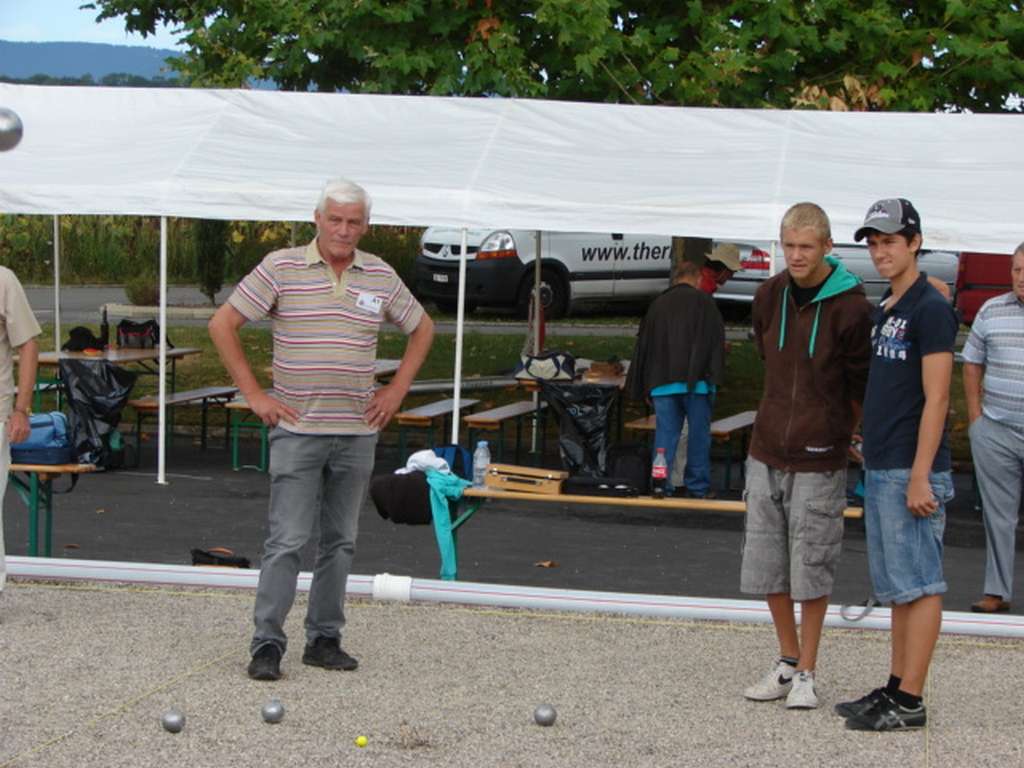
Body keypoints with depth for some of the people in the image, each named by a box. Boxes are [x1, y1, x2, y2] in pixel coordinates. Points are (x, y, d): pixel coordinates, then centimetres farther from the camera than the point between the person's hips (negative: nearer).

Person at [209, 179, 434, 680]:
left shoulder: (380, 276, 7)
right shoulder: (281, 268, -4)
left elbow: (422, 328, 22)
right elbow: (222, 325, -2)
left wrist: (397, 389, 11)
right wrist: (254, 395, -5)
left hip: (358, 432, 4)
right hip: (297, 429, -4)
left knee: (340, 540, 9)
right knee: (287, 539, -7)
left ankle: (324, 639, 17)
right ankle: (267, 643, -2)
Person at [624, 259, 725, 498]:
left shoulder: (658, 305, 15)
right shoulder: (703, 302, 3)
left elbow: (643, 346, 16)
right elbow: (717, 342, -5)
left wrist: (641, 387, 19)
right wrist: (714, 376, -3)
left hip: (662, 383, 4)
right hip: (696, 381, -3)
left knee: (665, 434, 5)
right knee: (699, 434, 2)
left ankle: (660, 485, 2)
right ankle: (698, 487, 2)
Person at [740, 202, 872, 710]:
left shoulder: (850, 309, -13)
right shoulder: (769, 297, 2)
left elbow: (862, 385, 0)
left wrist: (838, 431, 8)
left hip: (819, 459, -5)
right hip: (767, 451, 5)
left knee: (811, 569, 1)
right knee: (766, 565, 9)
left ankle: (806, 673, 14)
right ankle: (787, 662, 25)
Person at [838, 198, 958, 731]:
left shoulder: (931, 309, -11)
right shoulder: (882, 309, 15)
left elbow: (936, 398, -16)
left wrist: (919, 477, -19)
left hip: (911, 472, -9)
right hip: (879, 468, 9)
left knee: (917, 585, -5)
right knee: (896, 586, 13)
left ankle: (909, 702, -3)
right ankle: (895, 689, 19)